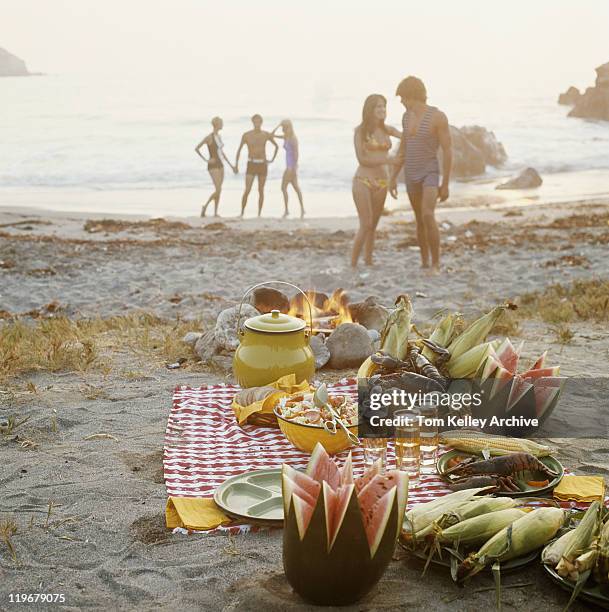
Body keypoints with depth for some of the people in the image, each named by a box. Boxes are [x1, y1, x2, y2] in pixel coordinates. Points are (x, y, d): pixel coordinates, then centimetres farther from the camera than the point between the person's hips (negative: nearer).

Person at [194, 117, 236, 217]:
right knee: (218, 190, -15)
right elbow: (196, 149, -10)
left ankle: (215, 213, 11)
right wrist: (206, 160, -13)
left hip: (220, 165, 8)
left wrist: (231, 165, 16)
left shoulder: (218, 136, 12)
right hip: (213, 166, -8)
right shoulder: (209, 137, -13)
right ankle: (205, 206, 4)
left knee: (219, 191, 6)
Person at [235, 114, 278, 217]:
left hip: (263, 165, 2)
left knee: (261, 191, 4)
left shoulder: (266, 135, 0)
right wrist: (236, 165, 4)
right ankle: (242, 213, 0)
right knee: (247, 190, -11)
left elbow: (276, 146, 17)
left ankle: (259, 214, 12)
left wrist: (272, 159, 8)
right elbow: (239, 150, 7)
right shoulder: (246, 135, -3)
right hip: (251, 165, -1)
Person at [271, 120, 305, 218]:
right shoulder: (286, 137, 11)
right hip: (289, 165, 9)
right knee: (296, 188, 9)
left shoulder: (293, 138, -15)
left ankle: (286, 210, -1)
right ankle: (302, 209, 12)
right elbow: (272, 135, 15)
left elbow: (296, 153, -20)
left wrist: (294, 167, -24)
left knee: (283, 187, -6)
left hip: (292, 165, -9)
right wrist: (279, 125, 5)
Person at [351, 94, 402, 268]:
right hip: (363, 180, -5)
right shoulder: (360, 130, -3)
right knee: (366, 225, -11)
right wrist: (388, 159, -14)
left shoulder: (387, 130, 9)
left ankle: (368, 262, 12)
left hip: (381, 182, 5)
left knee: (373, 226, 7)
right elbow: (362, 159, -8)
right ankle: (353, 265, -6)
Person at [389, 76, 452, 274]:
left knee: (428, 217, -24)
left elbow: (448, 151, -15)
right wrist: (393, 179, 11)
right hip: (412, 175, 6)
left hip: (430, 173, -6)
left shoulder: (438, 116, -17)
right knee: (420, 220, 11)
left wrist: (445, 185, -16)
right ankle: (424, 264, 21)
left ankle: (436, 265, -16)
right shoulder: (407, 116, 5)